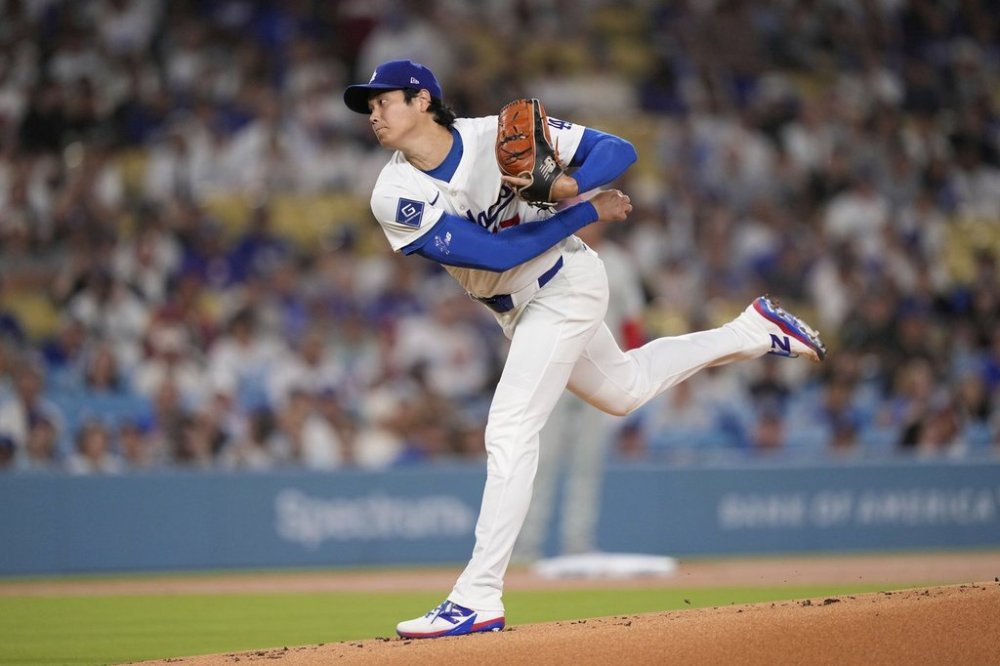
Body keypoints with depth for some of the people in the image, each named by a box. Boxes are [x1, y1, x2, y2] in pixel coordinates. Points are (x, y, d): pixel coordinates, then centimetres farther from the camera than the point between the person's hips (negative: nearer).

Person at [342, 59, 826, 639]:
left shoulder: (499, 137, -22)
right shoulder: (396, 196, -15)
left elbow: (618, 150, -19)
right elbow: (496, 252, -21)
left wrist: (566, 186, -38)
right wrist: (590, 212, -21)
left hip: (565, 283, -6)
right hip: (517, 309, 6)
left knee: (510, 431, -16)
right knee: (622, 389, 24)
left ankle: (478, 600, -15)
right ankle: (754, 331, 42)